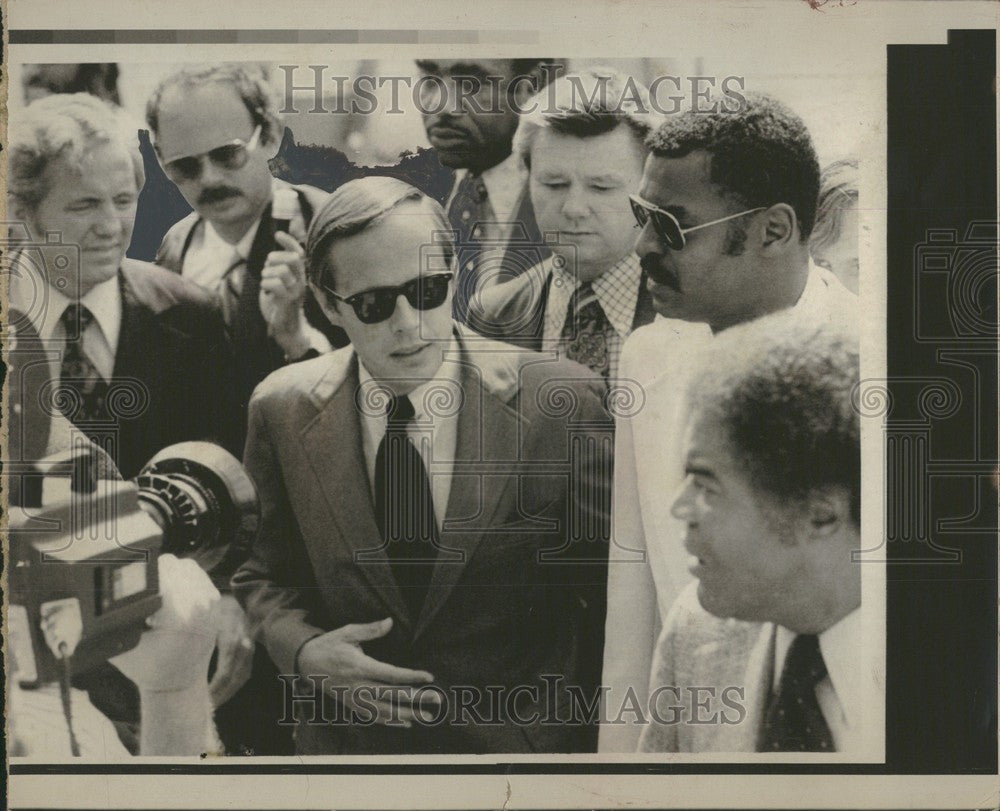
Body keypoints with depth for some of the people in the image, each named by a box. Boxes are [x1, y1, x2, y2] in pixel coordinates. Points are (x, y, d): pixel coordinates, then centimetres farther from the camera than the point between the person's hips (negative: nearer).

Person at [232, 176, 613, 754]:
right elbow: (263, 577, 5)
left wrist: (604, 747, -8)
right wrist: (303, 649, -15)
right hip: (347, 743, 2)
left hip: (522, 738, -1)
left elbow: (616, 595, -9)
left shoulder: (560, 403, -15)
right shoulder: (283, 412, -7)